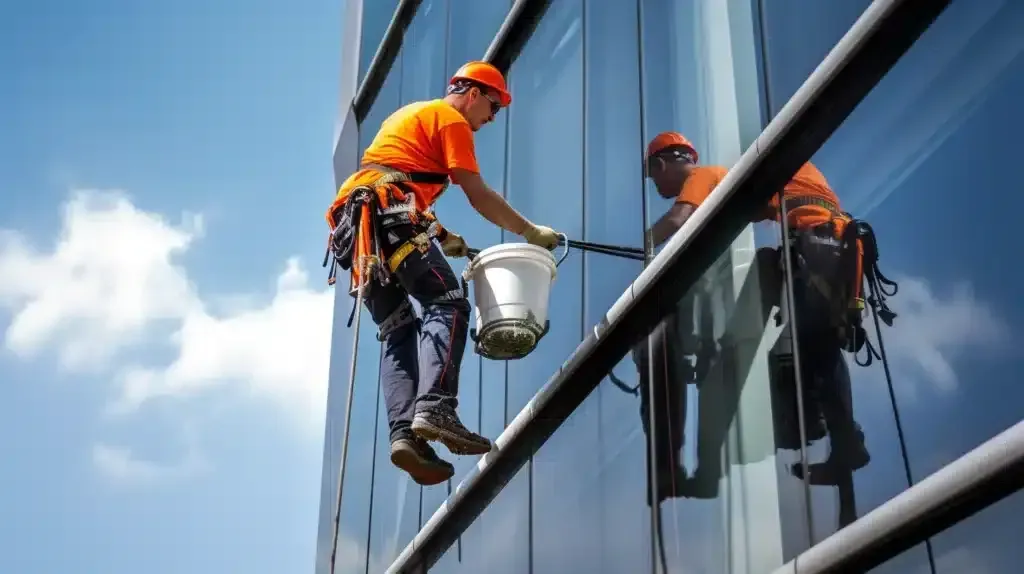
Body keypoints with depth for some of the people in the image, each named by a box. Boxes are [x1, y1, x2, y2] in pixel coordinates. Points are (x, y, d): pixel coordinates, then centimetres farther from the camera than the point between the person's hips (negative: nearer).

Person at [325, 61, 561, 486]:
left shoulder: (408, 114, 33)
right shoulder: (451, 119, 5)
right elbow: (478, 196, -1)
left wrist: (441, 237, 25)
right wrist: (531, 233, 6)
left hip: (355, 225, 9)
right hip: (390, 219, -9)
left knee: (396, 329, 2)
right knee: (447, 304, -14)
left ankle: (405, 433, -14)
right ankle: (435, 408, -34)